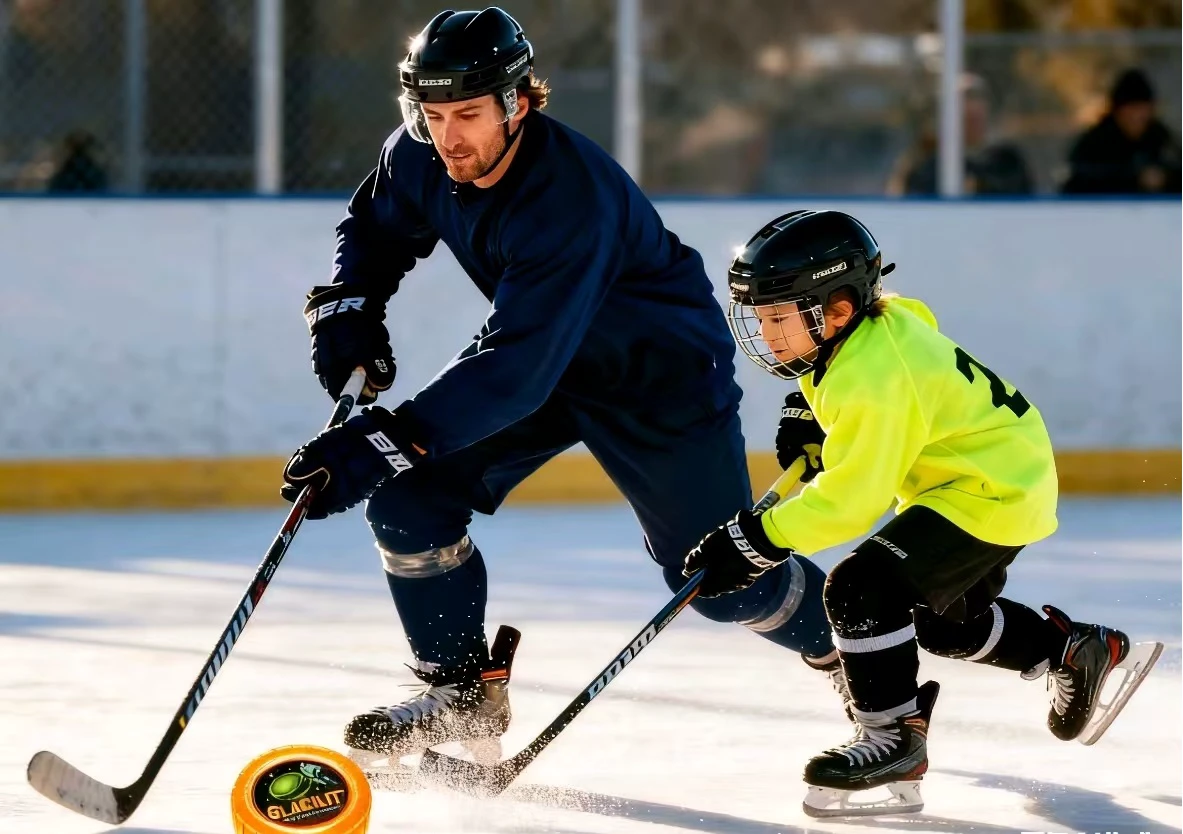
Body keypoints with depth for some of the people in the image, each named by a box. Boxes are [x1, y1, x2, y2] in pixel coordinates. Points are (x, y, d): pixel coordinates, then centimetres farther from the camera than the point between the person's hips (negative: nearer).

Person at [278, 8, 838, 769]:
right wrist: (349, 307, -14)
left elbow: (518, 368, -45)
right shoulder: (422, 157, -18)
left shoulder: (570, 199, -41)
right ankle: (464, 692, 5)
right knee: (410, 496, -10)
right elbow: (379, 228, 7)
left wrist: (385, 441, -51)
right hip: (541, 349, 7)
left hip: (663, 369, -7)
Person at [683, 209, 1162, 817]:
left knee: (859, 589, -20)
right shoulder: (877, 319, -3)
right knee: (947, 622, 26)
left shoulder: (875, 384, -31)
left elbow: (849, 500, -31)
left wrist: (758, 540, -31)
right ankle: (1079, 653, 41)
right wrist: (808, 415, 14)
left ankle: (894, 738, -11)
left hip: (994, 492, -11)